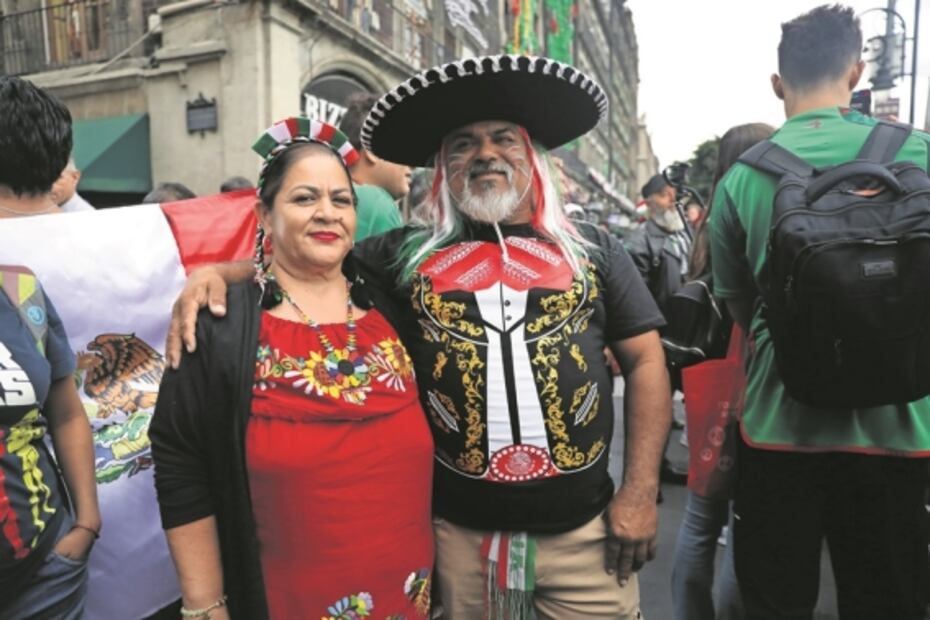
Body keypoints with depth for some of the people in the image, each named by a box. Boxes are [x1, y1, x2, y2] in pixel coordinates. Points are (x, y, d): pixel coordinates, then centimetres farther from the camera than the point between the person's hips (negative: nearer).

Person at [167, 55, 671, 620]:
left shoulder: (592, 251, 3)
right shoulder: (407, 255, 2)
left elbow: (647, 362, 3)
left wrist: (641, 492, -2)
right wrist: (215, 271, -17)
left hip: (582, 529, 1)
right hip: (459, 530, 0)